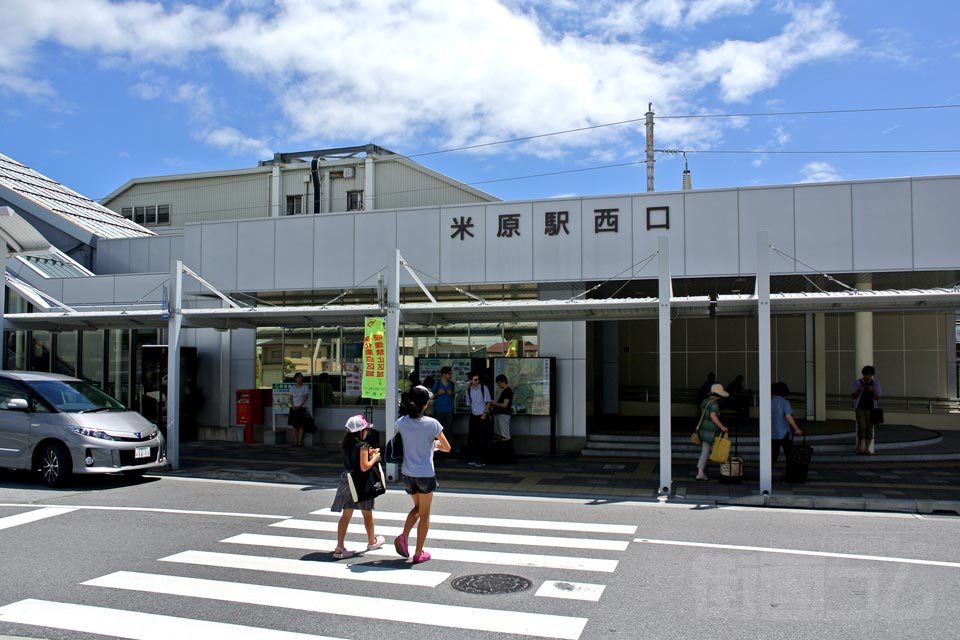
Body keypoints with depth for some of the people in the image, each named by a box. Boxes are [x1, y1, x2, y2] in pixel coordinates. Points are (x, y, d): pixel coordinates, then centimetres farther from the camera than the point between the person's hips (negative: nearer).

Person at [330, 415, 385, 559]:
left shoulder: (344, 444, 4)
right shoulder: (362, 445, -17)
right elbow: (364, 467, -20)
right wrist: (374, 458, -4)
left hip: (346, 480, 5)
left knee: (346, 515, 5)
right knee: (367, 514, 14)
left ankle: (339, 548, -2)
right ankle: (372, 541, 33)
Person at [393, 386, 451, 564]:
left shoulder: (401, 422, -5)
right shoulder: (432, 423, -15)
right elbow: (447, 448, -6)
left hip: (407, 474, 4)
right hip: (426, 474, -4)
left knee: (417, 507, 26)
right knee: (424, 514, 12)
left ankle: (404, 536, 5)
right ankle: (419, 553, 17)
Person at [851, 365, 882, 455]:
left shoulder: (876, 383, 2)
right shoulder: (858, 382, -1)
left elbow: (878, 398, 0)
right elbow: (853, 396, 0)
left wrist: (873, 390, -19)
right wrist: (859, 390, -18)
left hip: (871, 409, 2)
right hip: (860, 408, -2)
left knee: (869, 428, -3)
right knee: (862, 427, -15)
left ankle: (867, 449, 0)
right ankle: (859, 447, 0)